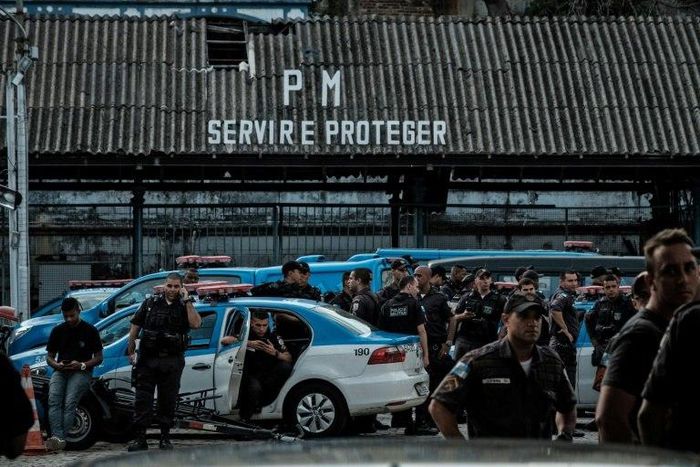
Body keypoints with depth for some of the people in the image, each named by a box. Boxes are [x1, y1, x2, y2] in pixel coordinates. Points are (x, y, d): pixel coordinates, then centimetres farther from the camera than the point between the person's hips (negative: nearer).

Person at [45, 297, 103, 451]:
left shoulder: (89, 330, 6)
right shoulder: (58, 331, 16)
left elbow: (98, 358, 6)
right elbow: (49, 357, 19)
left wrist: (82, 365, -12)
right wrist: (57, 365, -5)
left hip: (81, 371, -3)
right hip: (60, 371, 3)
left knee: (70, 401, -28)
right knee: (54, 399, -26)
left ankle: (60, 438, -35)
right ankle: (57, 437, -38)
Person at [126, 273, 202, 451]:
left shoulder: (184, 307, 7)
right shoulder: (150, 303, 8)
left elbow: (196, 324, -13)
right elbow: (135, 325, 9)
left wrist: (187, 301, -9)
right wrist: (131, 350, 4)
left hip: (172, 362, 0)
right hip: (148, 359, 0)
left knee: (168, 400, 6)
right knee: (142, 399, -4)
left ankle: (165, 438, 15)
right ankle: (140, 438, -3)